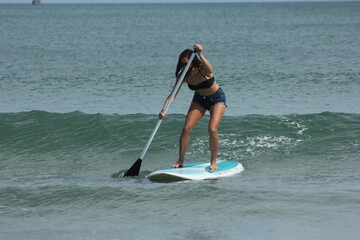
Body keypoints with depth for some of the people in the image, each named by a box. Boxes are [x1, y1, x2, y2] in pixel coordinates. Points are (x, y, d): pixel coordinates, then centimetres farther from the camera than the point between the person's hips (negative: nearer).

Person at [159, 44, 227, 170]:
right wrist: (163, 110, -34)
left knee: (212, 130, -19)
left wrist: (200, 54, -69)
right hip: (199, 100, 4)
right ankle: (180, 160, 5)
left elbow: (209, 69, -57)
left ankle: (213, 162, -3)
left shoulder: (204, 70, -31)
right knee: (186, 129, -7)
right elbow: (173, 94, -21)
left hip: (217, 99, -4)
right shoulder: (184, 76, -19)